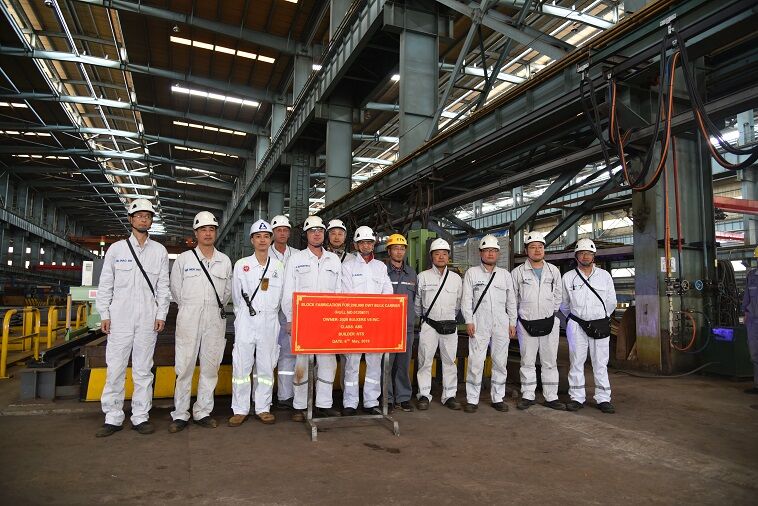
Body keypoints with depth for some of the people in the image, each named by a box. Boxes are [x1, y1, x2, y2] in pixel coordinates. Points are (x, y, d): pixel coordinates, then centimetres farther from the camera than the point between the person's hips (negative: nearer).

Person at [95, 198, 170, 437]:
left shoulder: (159, 251, 9)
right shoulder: (116, 249, 8)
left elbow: (163, 286, 8)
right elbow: (105, 284, 7)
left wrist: (161, 314, 0)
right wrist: (104, 314, 0)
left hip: (148, 319, 1)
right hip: (120, 317, 0)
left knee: (143, 369, 5)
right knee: (115, 368, 0)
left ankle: (141, 417, 13)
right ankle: (113, 418, 11)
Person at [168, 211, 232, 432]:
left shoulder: (225, 261, 9)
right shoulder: (183, 259, 4)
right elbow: (175, 290, 11)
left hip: (215, 319, 2)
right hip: (189, 317, -2)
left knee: (210, 366, 5)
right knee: (184, 366, -2)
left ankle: (203, 412, 15)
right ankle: (180, 414, 8)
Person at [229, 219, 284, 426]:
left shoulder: (278, 266, 7)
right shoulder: (241, 265, 4)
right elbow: (236, 296, 11)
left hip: (269, 321, 1)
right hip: (246, 321, -1)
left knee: (266, 366, 5)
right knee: (241, 365, -1)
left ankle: (263, 408, 15)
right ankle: (240, 409, 9)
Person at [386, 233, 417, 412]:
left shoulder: (411, 273, 14)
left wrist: (412, 317, 14)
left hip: (407, 326, 4)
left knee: (404, 363, 8)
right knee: (386, 364, -2)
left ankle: (403, 397, 19)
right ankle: (387, 398, 10)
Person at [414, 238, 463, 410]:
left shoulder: (456, 278, 8)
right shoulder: (423, 276, 2)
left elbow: (458, 303, 17)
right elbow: (416, 301, 9)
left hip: (449, 326, 2)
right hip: (428, 325, -2)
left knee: (449, 361, 6)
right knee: (425, 360, 0)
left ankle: (449, 395, 16)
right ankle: (424, 395, 11)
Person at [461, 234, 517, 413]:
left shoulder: (505, 274, 13)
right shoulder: (471, 273, 5)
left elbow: (511, 300, 14)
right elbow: (466, 299, 1)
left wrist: (512, 323, 8)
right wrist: (469, 321, -7)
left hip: (501, 324, 3)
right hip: (479, 324, -3)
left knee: (500, 362, 7)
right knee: (476, 362, -5)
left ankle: (498, 398, 18)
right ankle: (472, 400, 3)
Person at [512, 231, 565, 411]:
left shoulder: (554, 271, 7)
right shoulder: (518, 272, -1)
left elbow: (558, 295, 17)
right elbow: (512, 298, 6)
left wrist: (552, 312, 12)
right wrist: (513, 320, 7)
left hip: (549, 322, 2)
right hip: (527, 323, -2)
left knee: (550, 362, 7)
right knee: (527, 362, 6)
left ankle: (551, 397, 15)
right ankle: (527, 396, 16)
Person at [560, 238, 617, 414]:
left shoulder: (604, 275, 5)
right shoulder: (568, 277, 4)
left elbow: (611, 302, 12)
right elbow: (564, 304, 15)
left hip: (600, 325, 0)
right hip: (577, 325, 0)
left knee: (600, 363, 5)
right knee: (576, 362, 4)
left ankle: (603, 399, 13)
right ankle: (577, 398, 12)